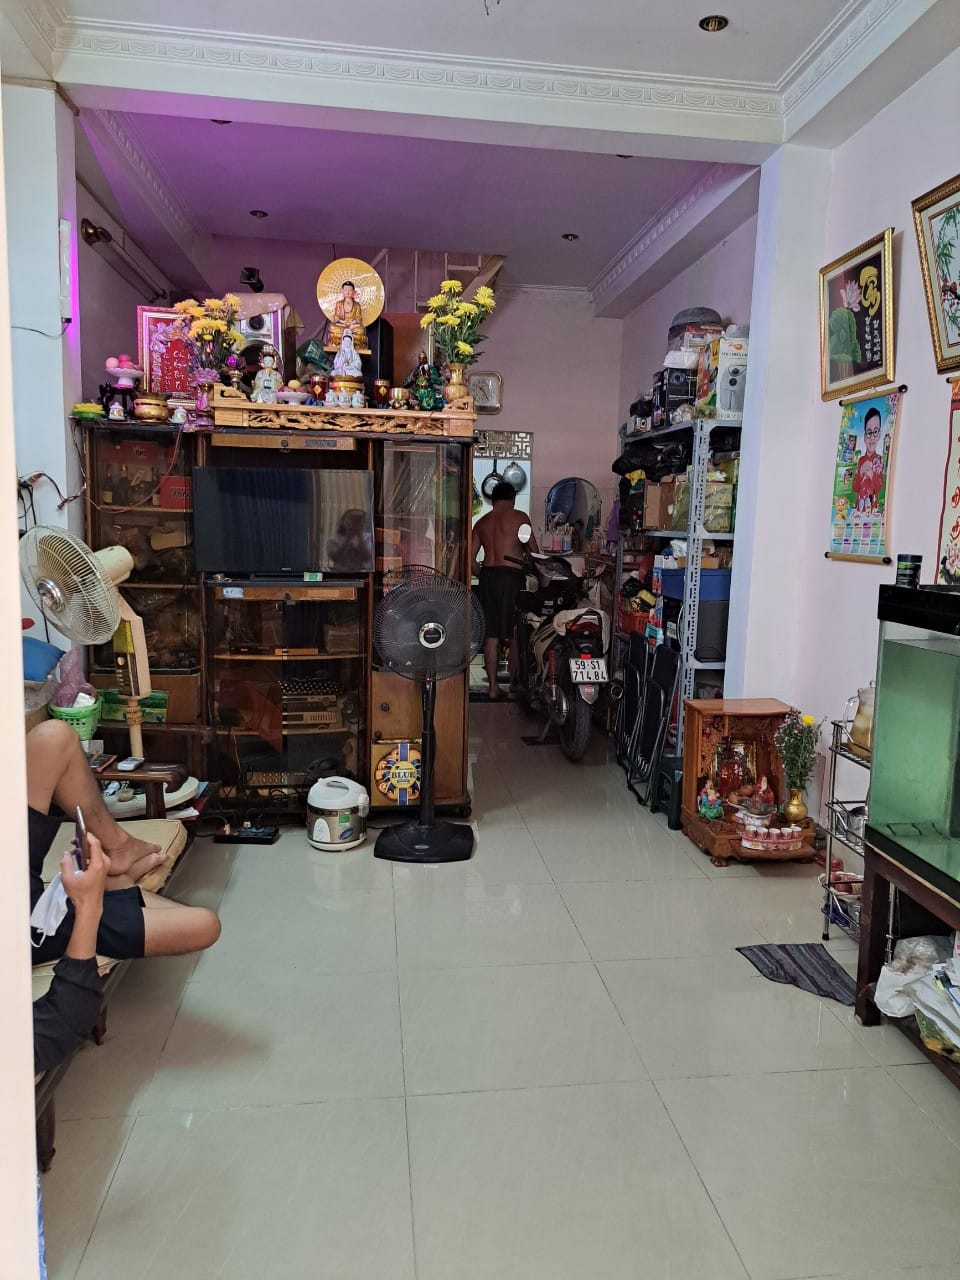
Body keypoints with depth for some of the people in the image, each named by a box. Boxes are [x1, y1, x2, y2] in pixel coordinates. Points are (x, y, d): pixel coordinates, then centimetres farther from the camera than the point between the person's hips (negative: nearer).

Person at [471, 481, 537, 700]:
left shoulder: (481, 522, 14)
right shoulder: (519, 517, 0)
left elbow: (471, 558, 9)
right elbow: (534, 551, 3)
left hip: (487, 575, 4)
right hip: (512, 576, -4)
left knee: (491, 635, 6)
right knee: (516, 634, 5)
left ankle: (492, 686, 7)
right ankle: (514, 682, 9)